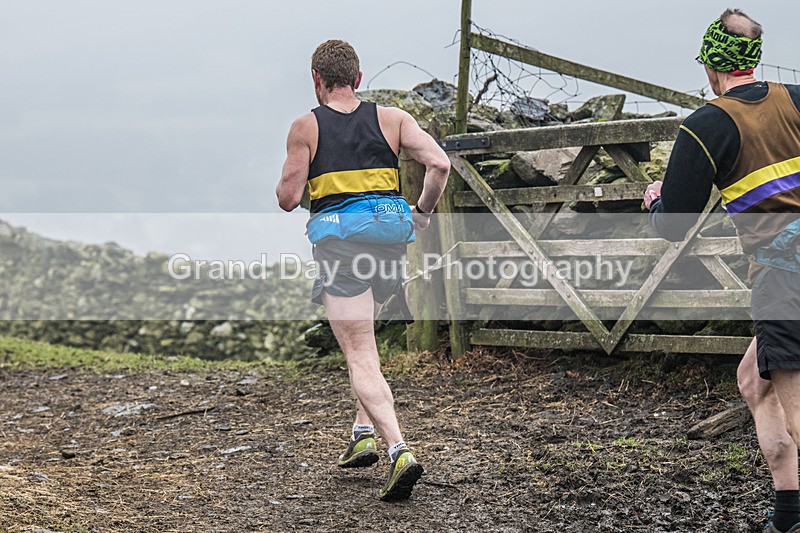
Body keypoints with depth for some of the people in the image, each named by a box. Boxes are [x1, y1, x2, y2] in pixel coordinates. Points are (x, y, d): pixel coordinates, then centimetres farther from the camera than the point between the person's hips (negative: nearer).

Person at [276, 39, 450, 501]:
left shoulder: (306, 127, 1)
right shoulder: (392, 118, 8)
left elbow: (288, 199, 0)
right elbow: (440, 164, -4)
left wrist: (285, 181, 23)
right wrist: (423, 213, 12)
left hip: (338, 235, -4)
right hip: (391, 230, 4)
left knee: (361, 356, -8)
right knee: (362, 335, 28)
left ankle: (399, 450, -25)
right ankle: (364, 432, 24)